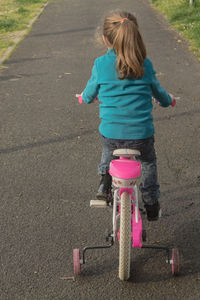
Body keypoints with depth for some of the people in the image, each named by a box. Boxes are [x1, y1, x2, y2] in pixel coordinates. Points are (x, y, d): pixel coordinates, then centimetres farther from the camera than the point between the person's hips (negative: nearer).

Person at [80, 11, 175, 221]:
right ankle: (151, 205, 35)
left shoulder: (100, 64, -4)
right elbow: (158, 91, 16)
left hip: (111, 134, 0)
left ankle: (104, 184, 26)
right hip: (141, 134, 0)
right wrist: (167, 101, 40)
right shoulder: (145, 64, 0)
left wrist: (85, 98, 36)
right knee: (148, 161, 30)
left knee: (109, 150, 37)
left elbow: (89, 95, 10)